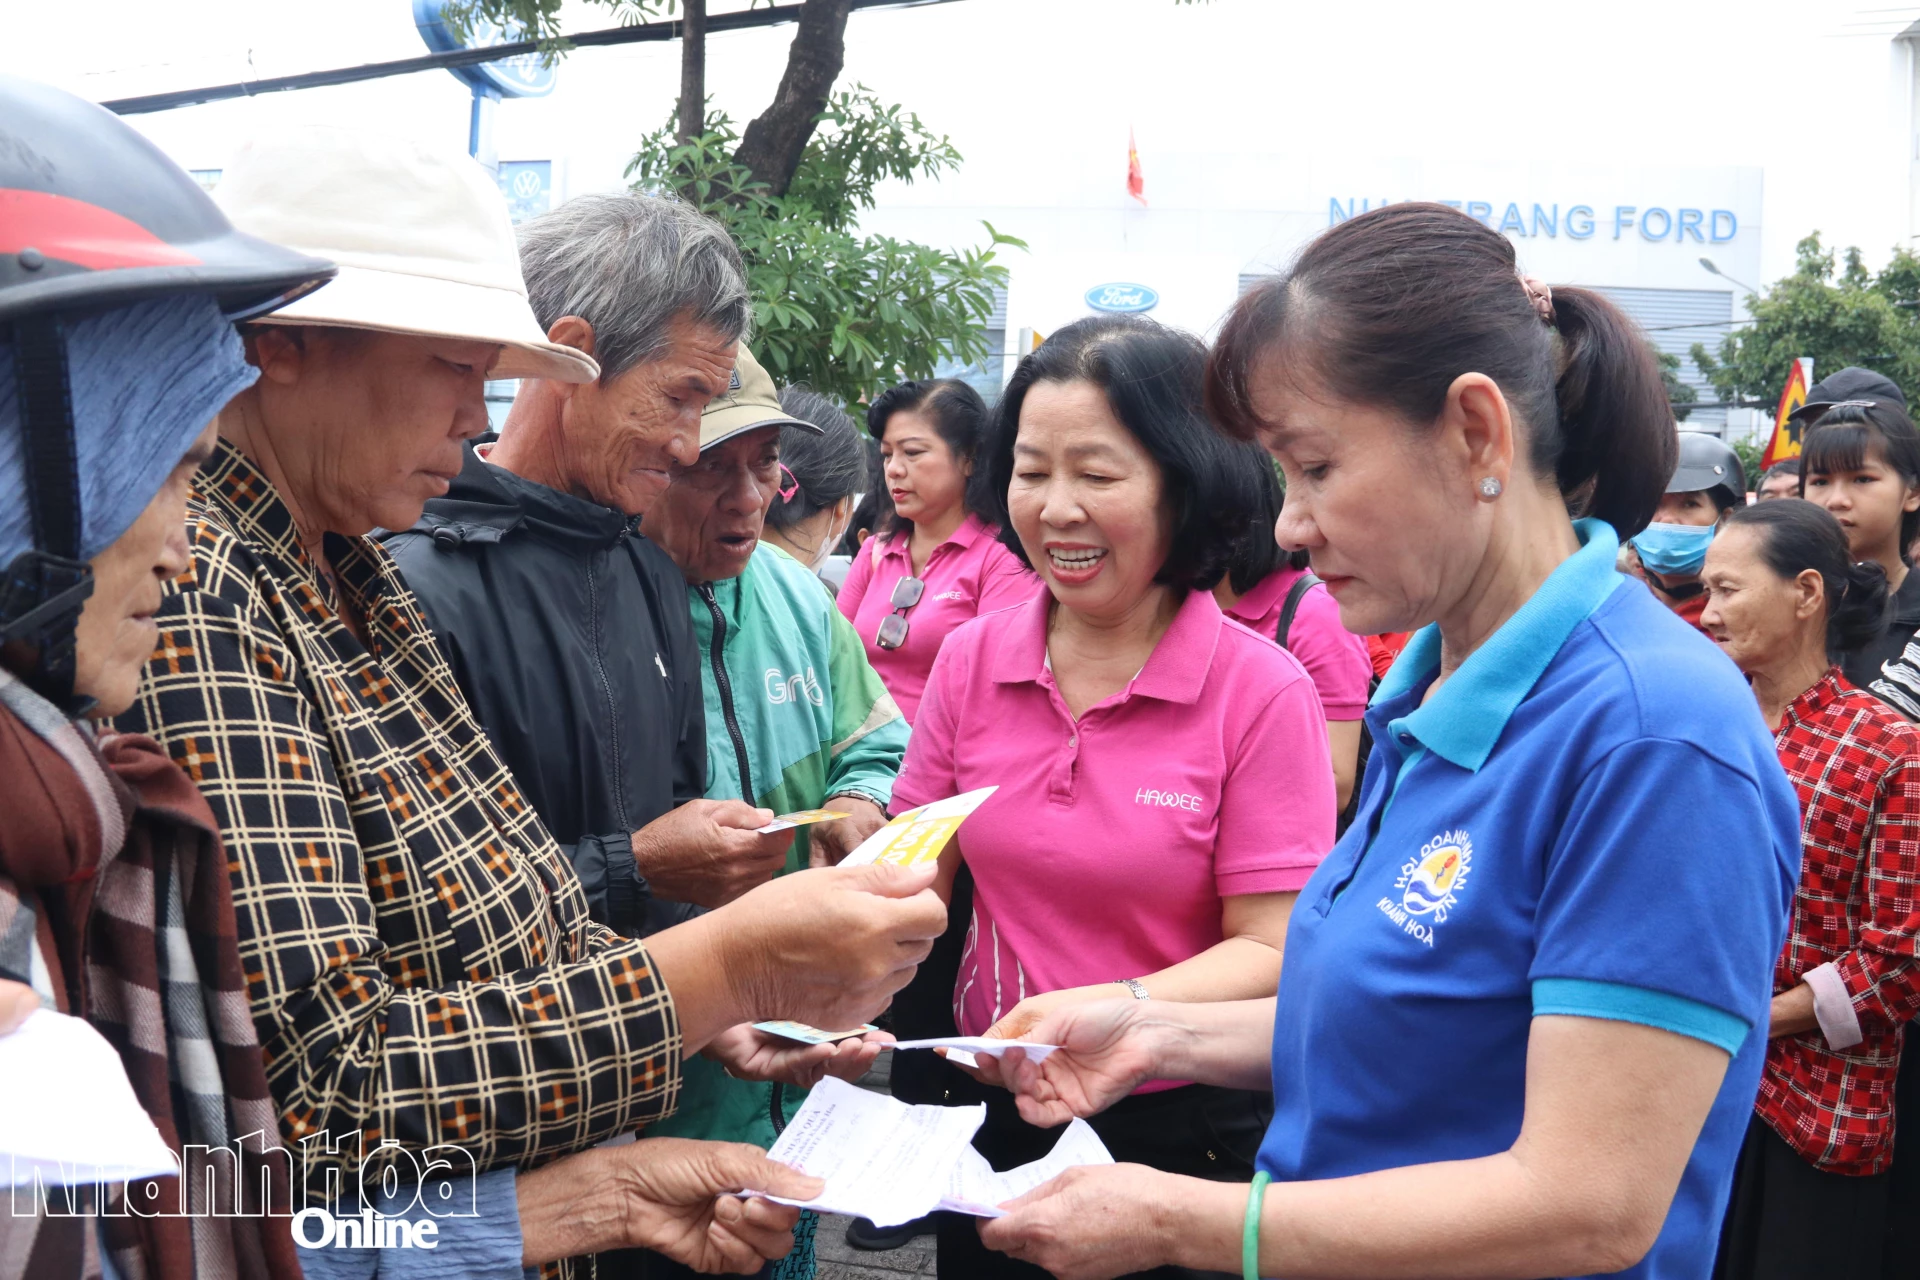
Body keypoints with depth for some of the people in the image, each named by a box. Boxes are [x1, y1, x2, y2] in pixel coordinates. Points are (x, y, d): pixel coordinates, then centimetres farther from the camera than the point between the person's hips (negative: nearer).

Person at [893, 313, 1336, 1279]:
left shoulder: (1263, 691, -15)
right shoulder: (970, 662, -2)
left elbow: (1271, 950, -16)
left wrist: (1112, 1008, -32)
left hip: (1183, 1128, -3)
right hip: (996, 1112, 4)